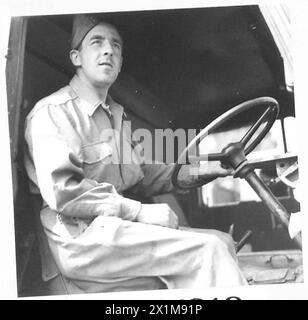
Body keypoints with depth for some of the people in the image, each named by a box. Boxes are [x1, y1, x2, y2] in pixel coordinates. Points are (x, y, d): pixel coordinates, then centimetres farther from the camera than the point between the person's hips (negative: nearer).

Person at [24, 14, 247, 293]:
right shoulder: (52, 112, -7)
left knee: (222, 241, -4)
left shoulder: (114, 114, 24)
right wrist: (140, 212, -20)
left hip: (115, 226, 9)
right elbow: (61, 190, -19)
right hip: (81, 240, -9)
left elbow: (139, 175, 26)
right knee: (209, 251, -21)